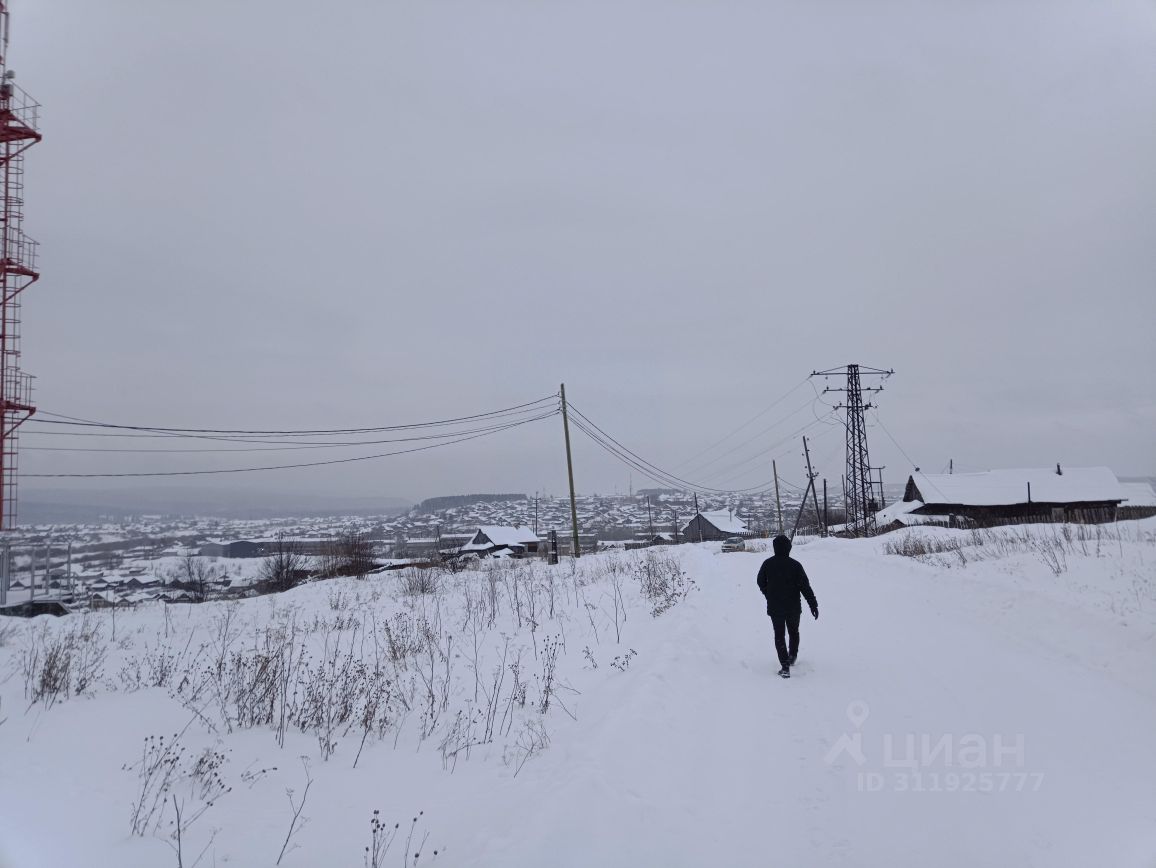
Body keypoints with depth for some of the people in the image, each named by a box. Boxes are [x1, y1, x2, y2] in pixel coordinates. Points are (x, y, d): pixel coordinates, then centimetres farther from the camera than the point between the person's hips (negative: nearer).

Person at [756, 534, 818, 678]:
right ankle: (792, 657, 37)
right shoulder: (795, 565, -14)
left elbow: (761, 582, 7)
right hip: (793, 607, 0)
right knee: (794, 632, 22)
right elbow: (805, 586, -12)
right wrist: (813, 605, -6)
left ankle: (785, 666, -4)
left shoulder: (767, 564, -7)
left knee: (779, 635, 6)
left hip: (774, 608, 1)